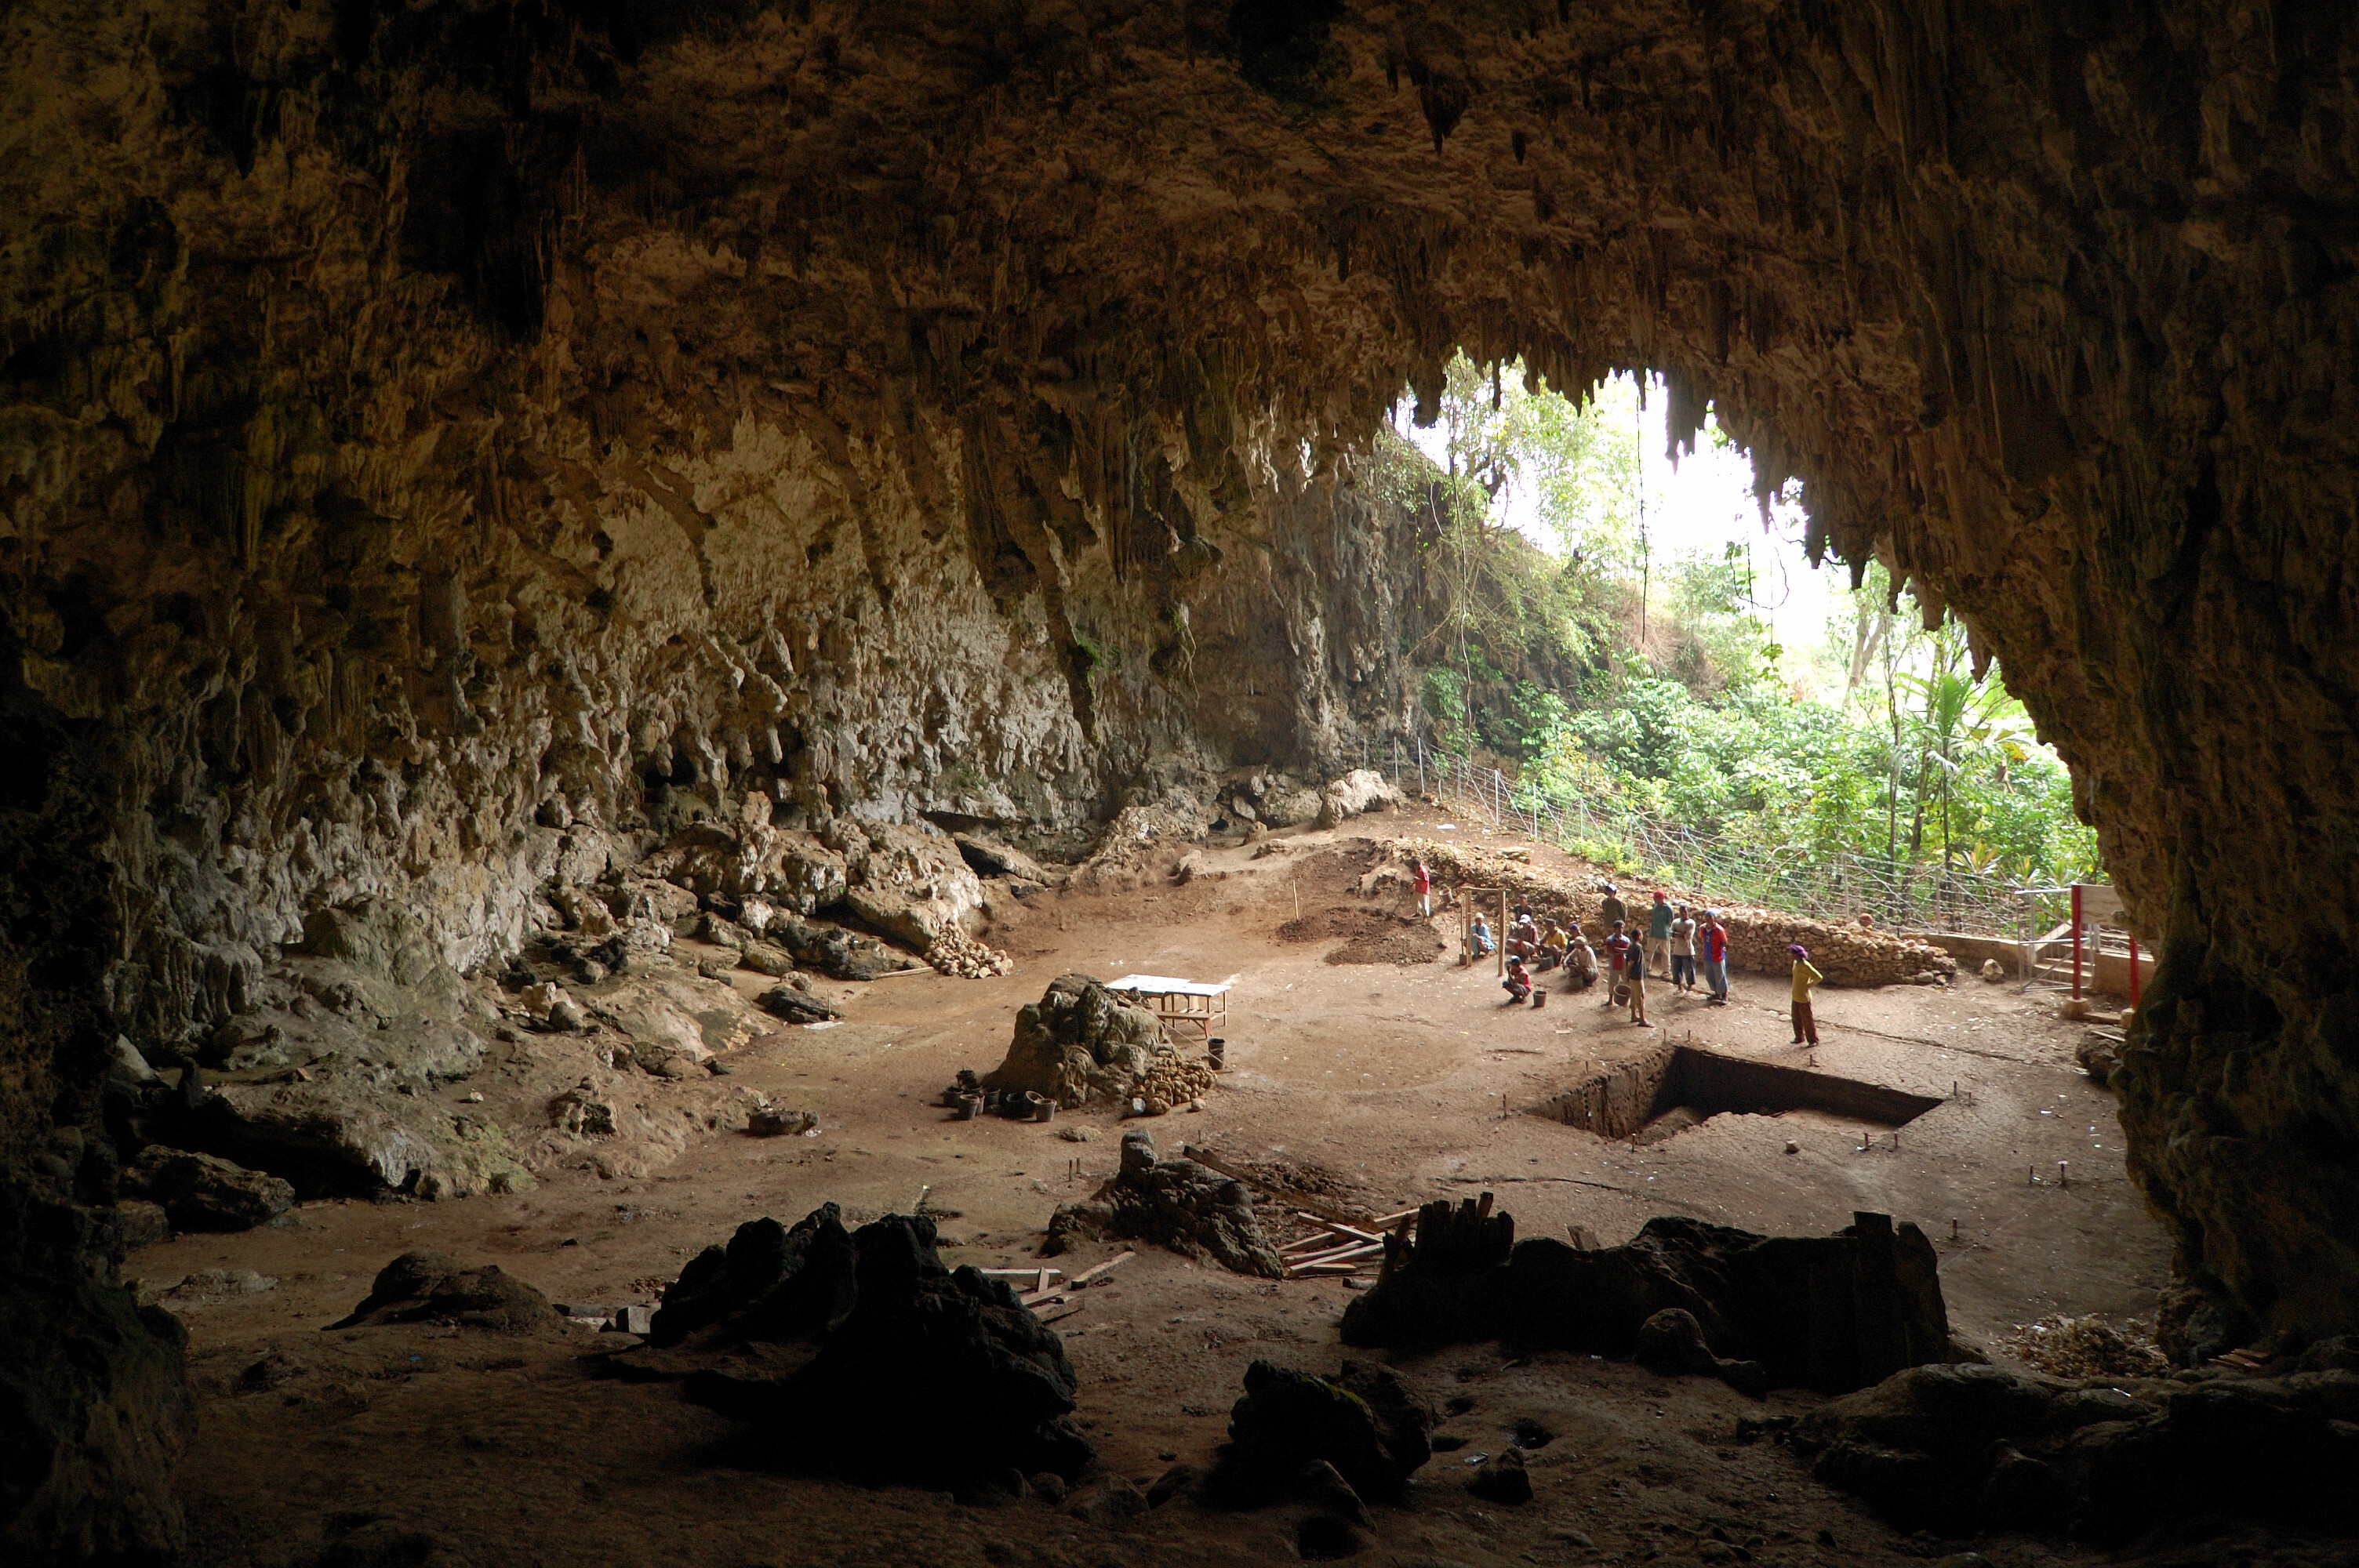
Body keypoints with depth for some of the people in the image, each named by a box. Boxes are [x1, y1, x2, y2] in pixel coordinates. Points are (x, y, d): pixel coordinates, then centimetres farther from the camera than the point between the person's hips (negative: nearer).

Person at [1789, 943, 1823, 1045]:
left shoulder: (1805, 965, -22)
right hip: (1796, 997, 9)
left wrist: (1808, 986, -16)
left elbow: (1819, 977, -23)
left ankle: (1813, 1040, 16)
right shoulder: (1796, 963, 5)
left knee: (1807, 1019, 4)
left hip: (1804, 997, -9)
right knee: (1796, 1019, 17)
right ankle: (1800, 1038, 31)